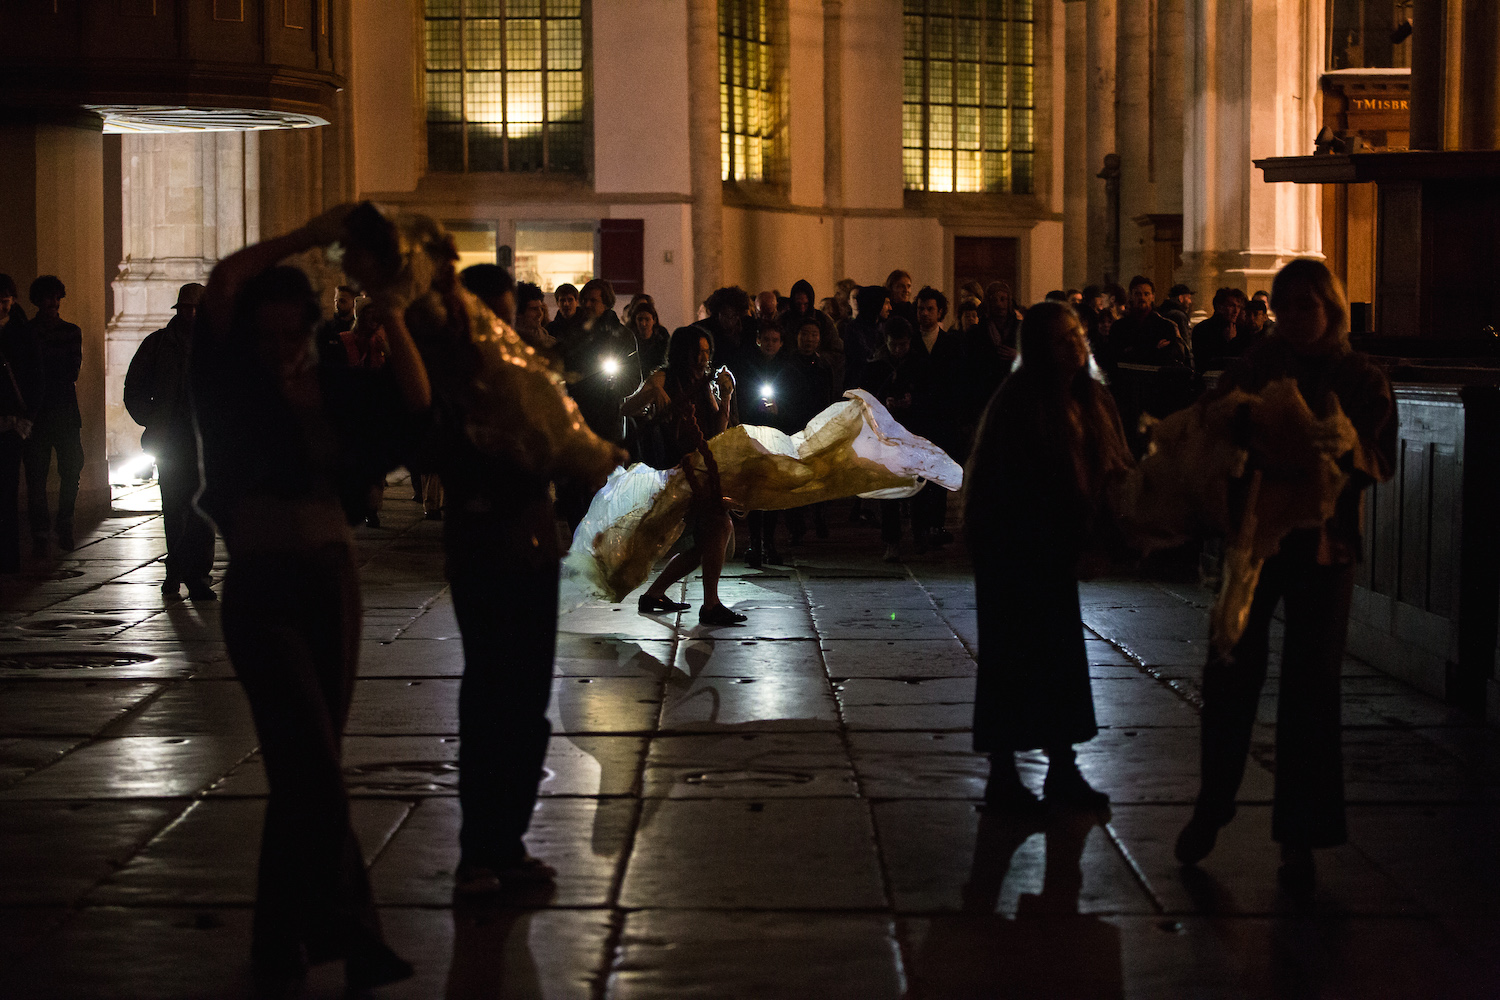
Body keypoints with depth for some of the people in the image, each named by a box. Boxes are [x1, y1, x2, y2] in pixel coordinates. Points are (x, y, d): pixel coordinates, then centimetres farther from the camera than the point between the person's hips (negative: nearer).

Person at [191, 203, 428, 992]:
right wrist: (313, 235, -12)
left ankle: (282, 940, 19)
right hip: (262, 589, -4)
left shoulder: (329, 391, 8)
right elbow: (224, 281, -17)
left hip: (332, 580, 5)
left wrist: (384, 306, -11)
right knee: (313, 764, -11)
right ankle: (350, 934, -7)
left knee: (303, 768, 9)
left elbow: (414, 401, -8)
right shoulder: (228, 387, -2)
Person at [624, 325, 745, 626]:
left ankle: (654, 594, 20)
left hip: (700, 467, 8)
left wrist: (725, 396, -1)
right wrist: (650, 393, -29)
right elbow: (628, 408, -11)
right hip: (675, 467, -8)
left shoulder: (705, 384, 18)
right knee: (719, 525, -21)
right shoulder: (664, 379, 0)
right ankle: (710, 605, -20)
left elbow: (717, 433, 11)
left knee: (707, 539, 8)